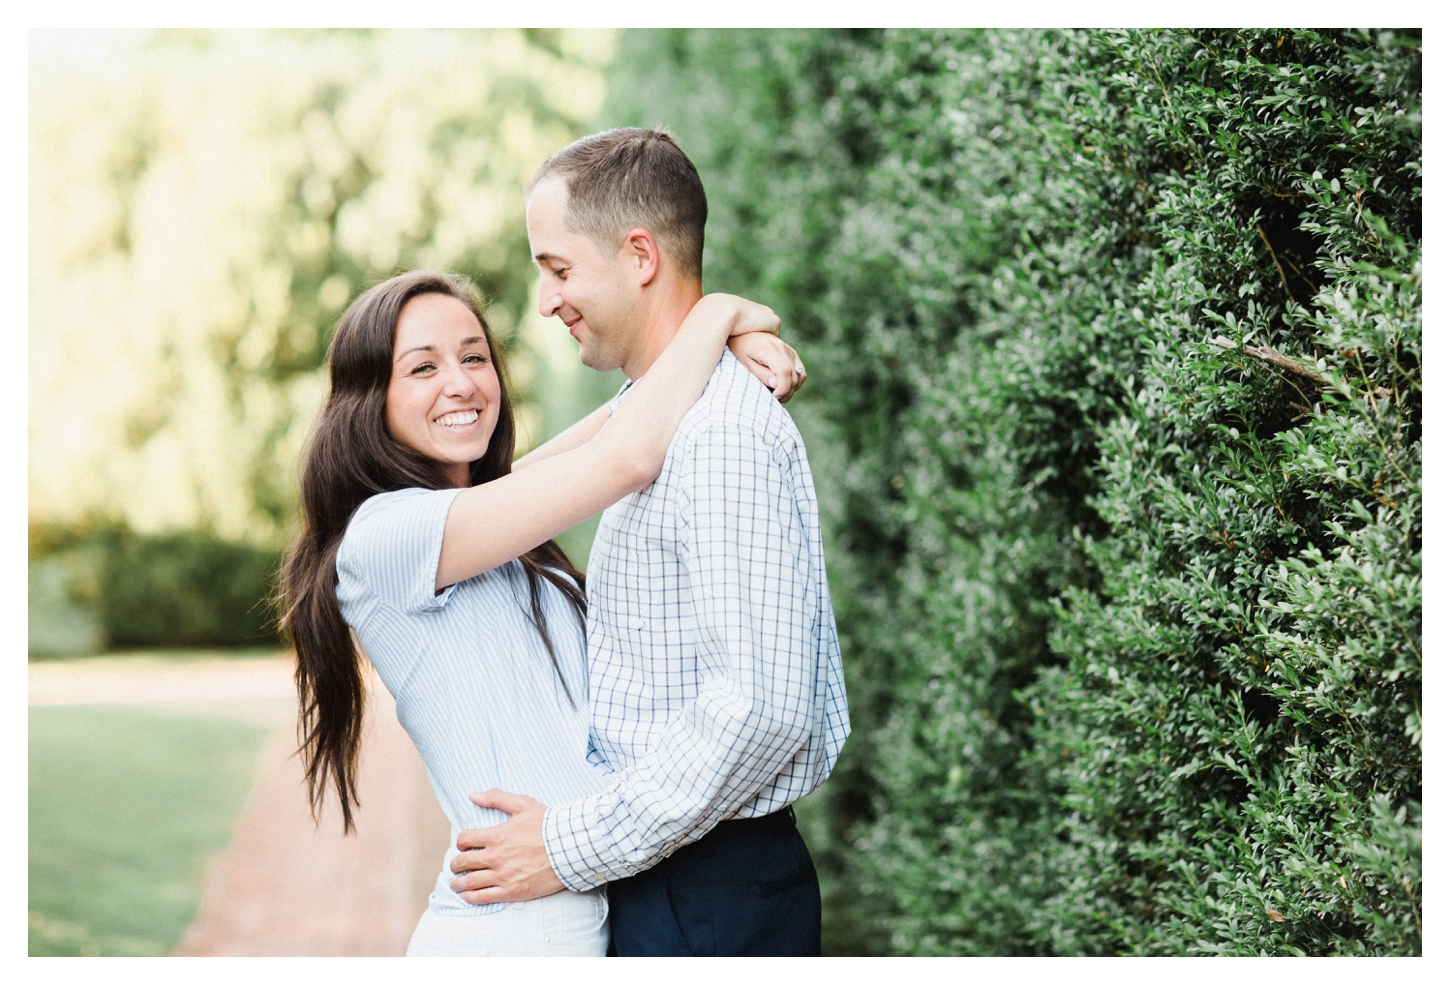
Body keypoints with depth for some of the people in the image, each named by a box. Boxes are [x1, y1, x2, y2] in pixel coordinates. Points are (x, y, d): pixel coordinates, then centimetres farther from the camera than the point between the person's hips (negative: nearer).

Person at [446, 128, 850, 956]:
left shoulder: (723, 436, -19)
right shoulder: (660, 422, 15)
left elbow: (760, 708, -26)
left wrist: (576, 848, -19)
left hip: (708, 905, -9)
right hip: (659, 878, 9)